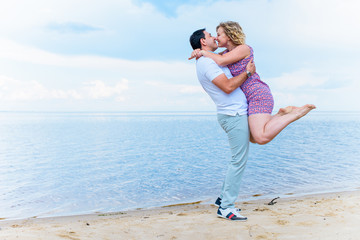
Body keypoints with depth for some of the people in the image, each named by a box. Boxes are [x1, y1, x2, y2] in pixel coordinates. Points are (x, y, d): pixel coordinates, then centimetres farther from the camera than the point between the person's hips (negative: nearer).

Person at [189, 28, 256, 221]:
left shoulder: (210, 61, 20)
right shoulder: (206, 62, -13)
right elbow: (228, 86, -21)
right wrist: (248, 72, -11)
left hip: (235, 113, 10)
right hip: (234, 114, -10)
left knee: (238, 159, 14)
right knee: (239, 160, -8)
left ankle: (224, 198, 21)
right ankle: (226, 207, -1)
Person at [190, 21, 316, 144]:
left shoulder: (244, 48, -9)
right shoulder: (227, 52, 17)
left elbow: (221, 61, -22)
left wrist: (204, 52, -6)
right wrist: (198, 52, -2)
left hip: (258, 95, -10)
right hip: (250, 99, 10)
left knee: (261, 138, -24)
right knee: (253, 138, 11)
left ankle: (296, 113, -9)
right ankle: (282, 114, 12)